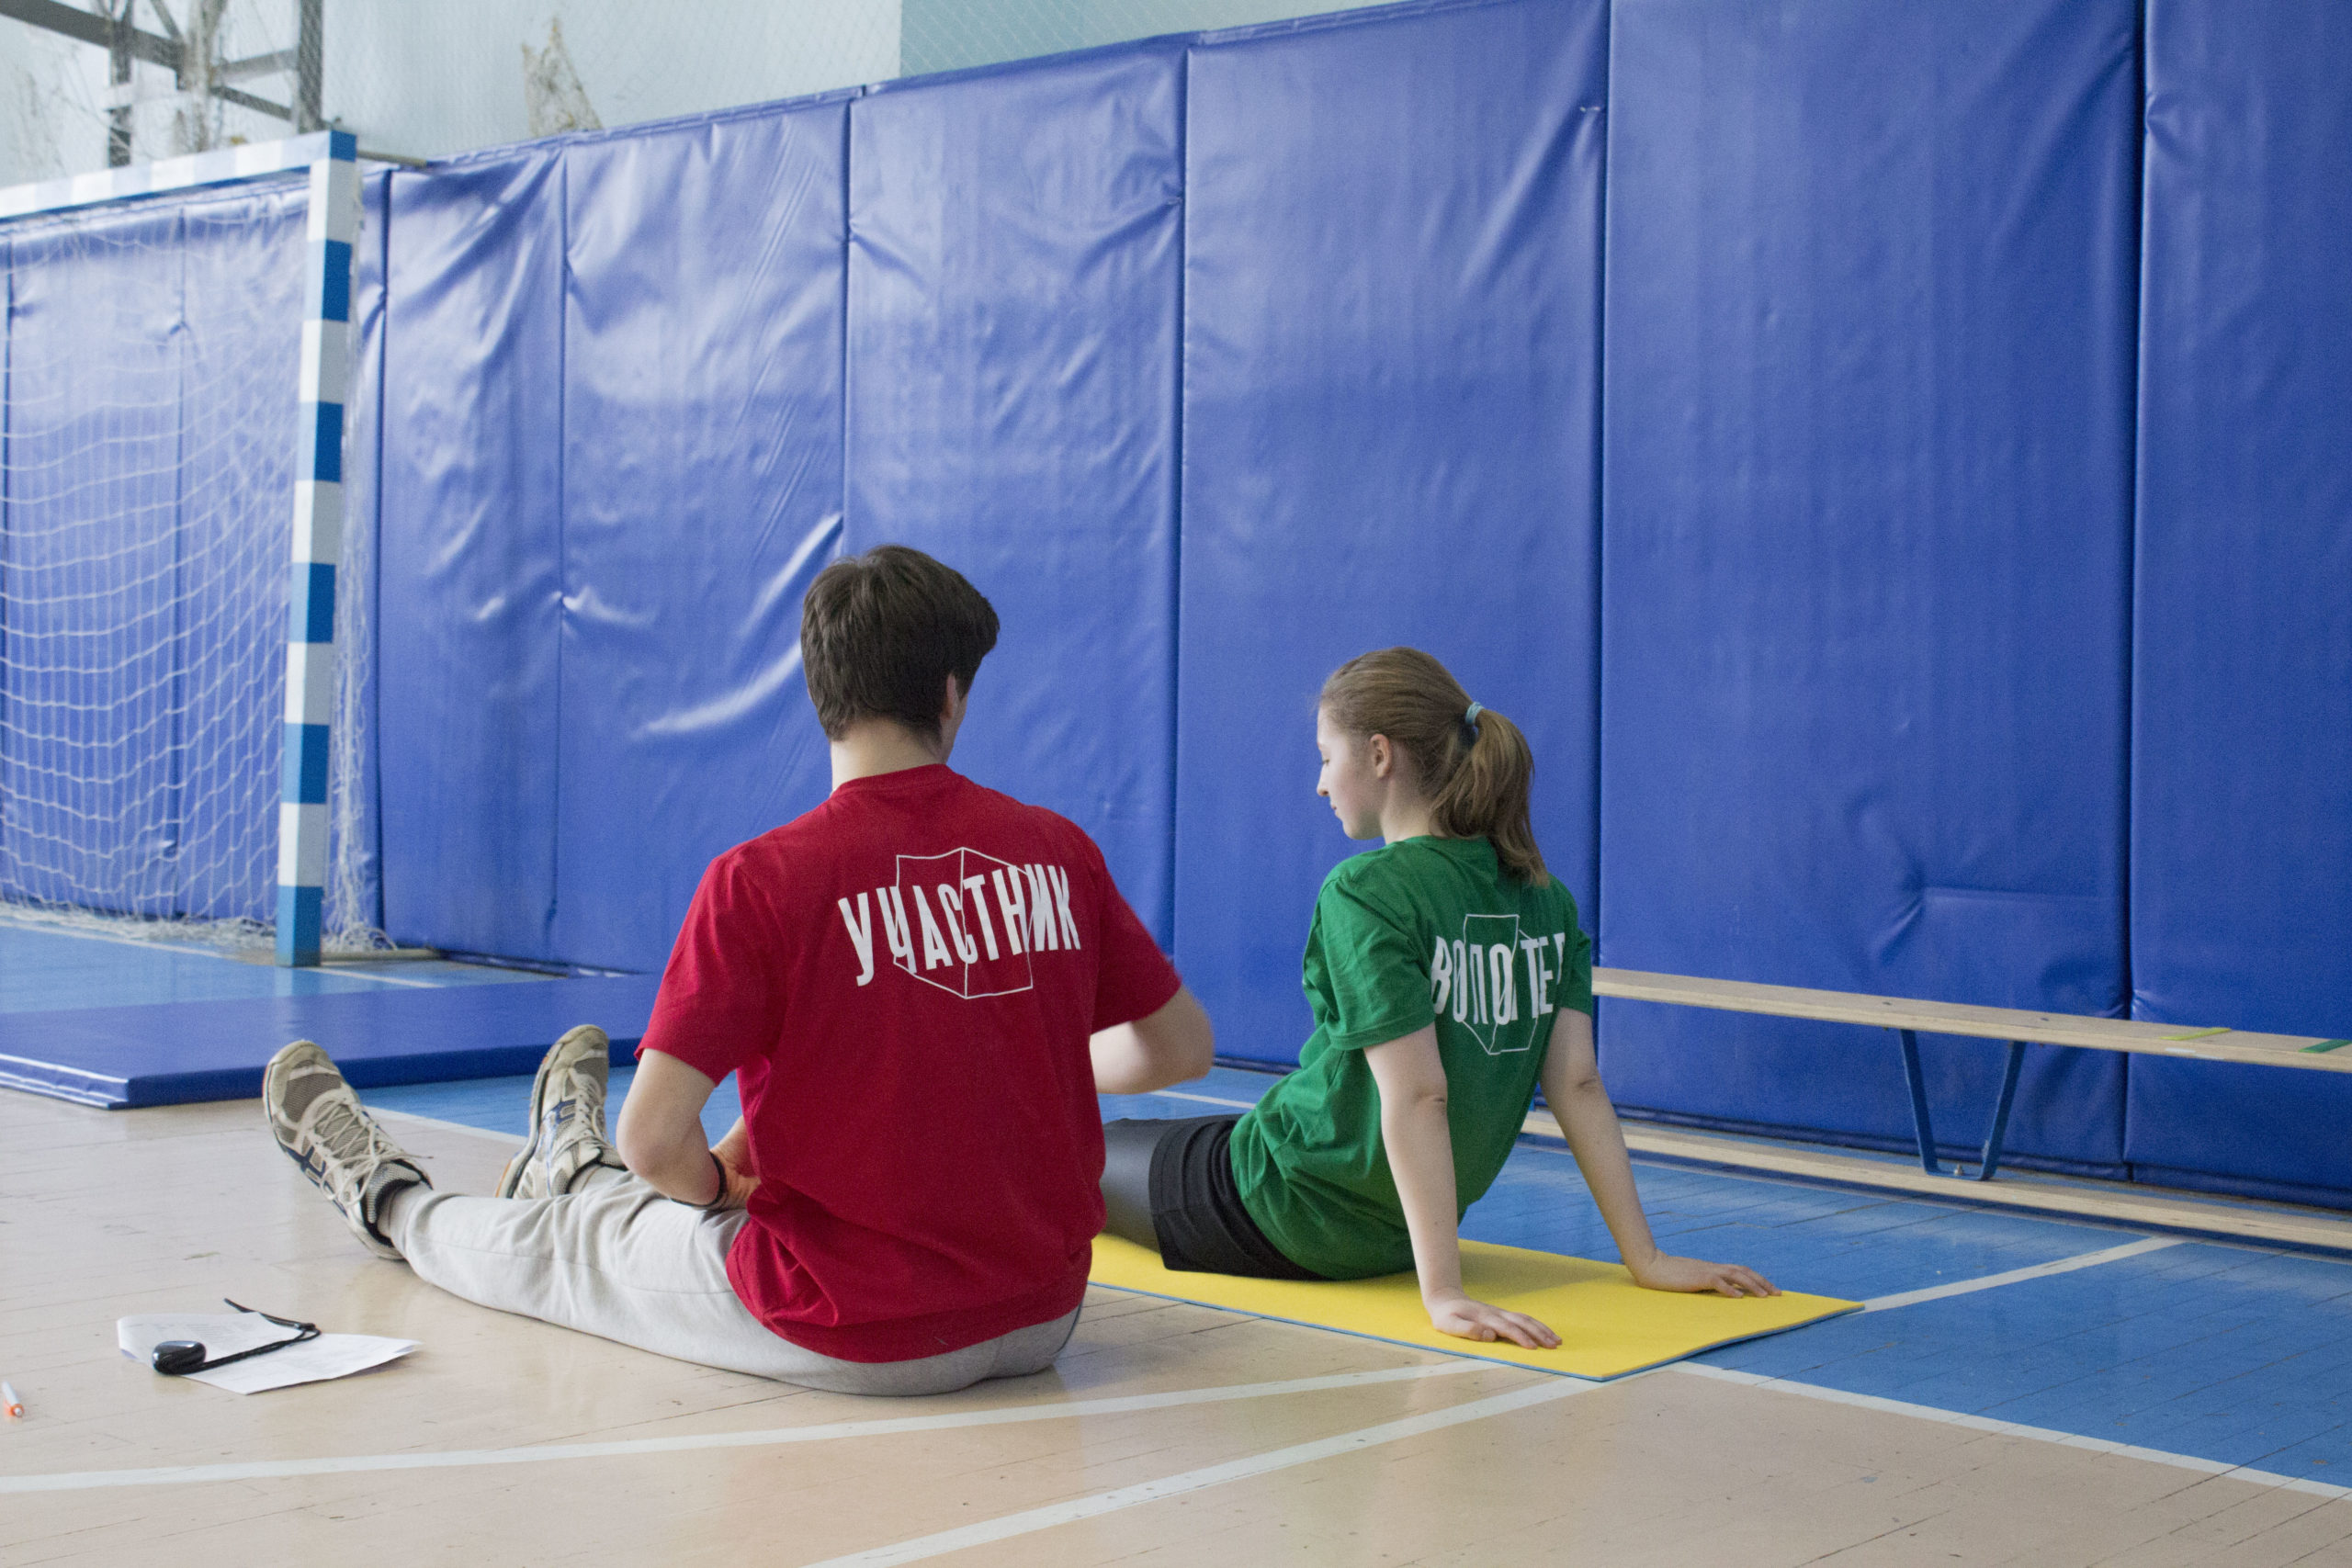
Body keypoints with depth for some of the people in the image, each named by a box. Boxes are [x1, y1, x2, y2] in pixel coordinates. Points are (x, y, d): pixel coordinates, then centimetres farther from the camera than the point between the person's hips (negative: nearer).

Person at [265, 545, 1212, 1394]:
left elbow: (653, 1139, -18)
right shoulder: (1057, 851, -3)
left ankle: (388, 1202, 53)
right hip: (1041, 1325, 4)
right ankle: (584, 1177, 63)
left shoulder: (762, 880, -15)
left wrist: (723, 1185, 4)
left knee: (567, 1248, 25)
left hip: (850, 1343, -4)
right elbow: (1180, 1050, 7)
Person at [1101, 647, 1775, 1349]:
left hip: (1291, 1216, -7)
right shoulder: (1541, 895, -2)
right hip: (1391, 1236, 7)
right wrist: (1645, 1258, -3)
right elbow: (1577, 1083, -6)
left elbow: (1417, 1097, -28)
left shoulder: (1365, 892, -22)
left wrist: (1443, 1292, -30)